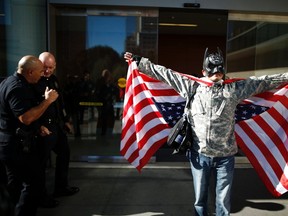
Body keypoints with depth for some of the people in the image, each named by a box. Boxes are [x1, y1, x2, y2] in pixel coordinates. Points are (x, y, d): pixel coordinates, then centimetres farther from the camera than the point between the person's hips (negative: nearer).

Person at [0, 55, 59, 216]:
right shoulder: (17, 87, -22)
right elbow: (26, 118, -31)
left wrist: (37, 127, 12)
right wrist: (47, 100, -24)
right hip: (18, 145, -11)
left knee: (15, 184, 22)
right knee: (31, 185, -1)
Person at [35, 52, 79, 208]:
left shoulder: (53, 79, 10)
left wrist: (65, 120, 19)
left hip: (57, 125, 9)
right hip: (43, 127, -9)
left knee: (64, 153, 18)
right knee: (42, 161, 3)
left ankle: (61, 187, 35)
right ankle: (41, 196, 22)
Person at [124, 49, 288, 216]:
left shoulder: (234, 89, 2)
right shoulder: (192, 86, 1)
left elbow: (262, 81, 11)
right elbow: (164, 73, 4)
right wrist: (139, 61, 7)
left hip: (225, 155, 0)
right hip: (199, 154, 0)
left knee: (224, 201, 14)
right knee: (200, 198, 17)